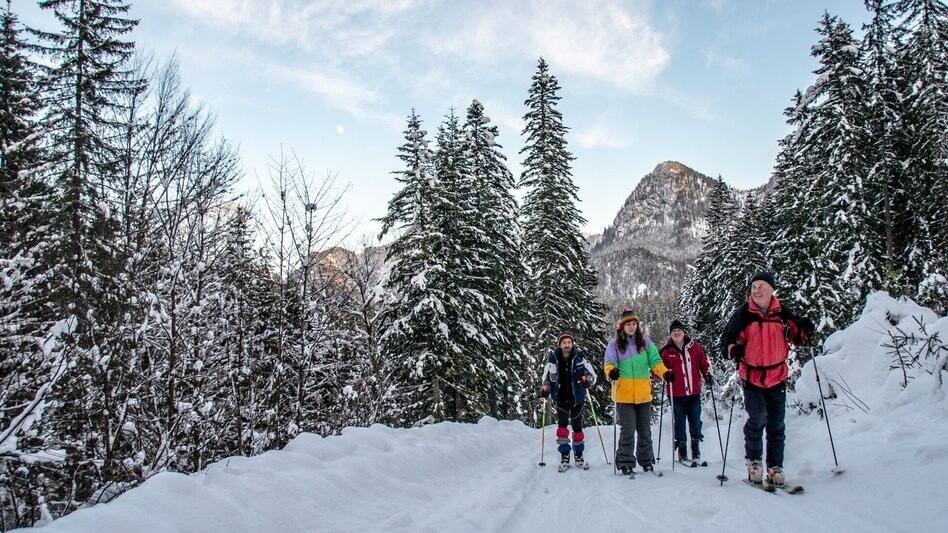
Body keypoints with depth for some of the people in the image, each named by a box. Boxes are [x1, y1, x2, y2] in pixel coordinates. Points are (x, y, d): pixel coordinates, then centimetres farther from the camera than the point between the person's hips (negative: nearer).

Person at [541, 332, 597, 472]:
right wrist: (546, 388, -10)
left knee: (577, 426, 9)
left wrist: (587, 380, -25)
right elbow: (546, 377, 7)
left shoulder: (579, 358, -8)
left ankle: (578, 455, 22)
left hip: (576, 398, 0)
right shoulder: (553, 359, -6)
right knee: (562, 426, -6)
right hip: (560, 398, 0)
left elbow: (592, 375, -4)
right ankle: (564, 456, 3)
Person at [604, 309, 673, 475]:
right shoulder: (614, 344, 2)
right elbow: (609, 363, -8)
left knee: (645, 430, 13)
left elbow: (655, 361, 2)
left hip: (643, 394, 3)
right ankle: (625, 464, 9)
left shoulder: (645, 342, 9)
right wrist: (611, 371, -31)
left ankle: (646, 461, 28)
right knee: (627, 431, -4)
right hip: (624, 395, -3)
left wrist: (665, 373, -17)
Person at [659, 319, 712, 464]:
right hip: (676, 394, -1)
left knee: (695, 420, 8)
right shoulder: (666, 351, 0)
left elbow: (704, 363, 13)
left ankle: (696, 446, 21)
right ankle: (682, 448, 18)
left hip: (694, 392, 1)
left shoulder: (695, 347, 3)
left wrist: (708, 376, 1)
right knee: (679, 421, 7)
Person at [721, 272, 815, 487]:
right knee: (757, 420, -17)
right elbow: (726, 339, -3)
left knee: (777, 425, 9)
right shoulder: (742, 313, -6)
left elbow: (797, 336, 11)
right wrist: (733, 349, -25)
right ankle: (753, 461, 6)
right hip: (752, 378, -3)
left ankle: (775, 469, 23)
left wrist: (806, 330, -11)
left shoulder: (782, 313, 1)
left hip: (777, 377, 3)